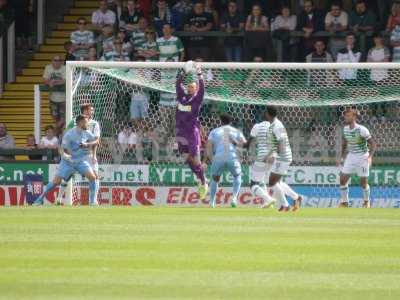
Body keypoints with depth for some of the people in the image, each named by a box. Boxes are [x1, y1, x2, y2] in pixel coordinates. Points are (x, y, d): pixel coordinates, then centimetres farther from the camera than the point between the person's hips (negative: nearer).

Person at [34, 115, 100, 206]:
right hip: (68, 161, -3)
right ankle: (40, 199, 5)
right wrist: (64, 155, -37)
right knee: (56, 181, -10)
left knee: (92, 177, -18)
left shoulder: (86, 133, -3)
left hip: (81, 161, 3)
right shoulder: (69, 134, -18)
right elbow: (62, 149, -17)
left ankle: (93, 201, -7)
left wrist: (87, 145, -11)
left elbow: (96, 141, 6)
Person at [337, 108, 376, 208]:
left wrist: (370, 157, -32)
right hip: (351, 156, 6)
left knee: (363, 183, 2)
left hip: (362, 157, -6)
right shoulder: (345, 129, -1)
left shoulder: (362, 130, -21)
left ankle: (366, 202, 27)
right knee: (343, 179, -2)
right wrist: (342, 157, 15)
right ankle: (344, 202, 10)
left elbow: (373, 144, -18)